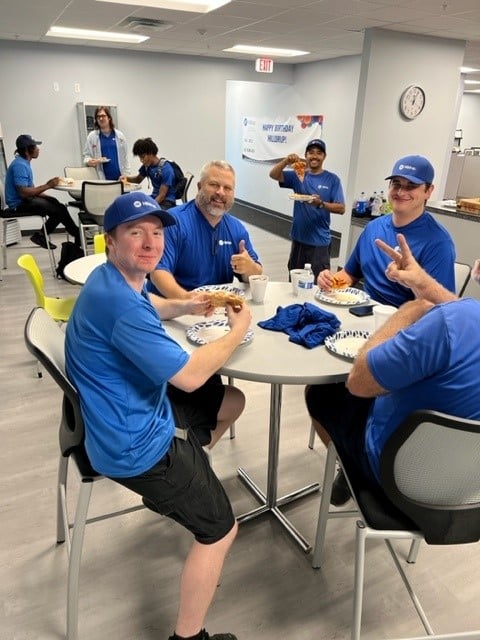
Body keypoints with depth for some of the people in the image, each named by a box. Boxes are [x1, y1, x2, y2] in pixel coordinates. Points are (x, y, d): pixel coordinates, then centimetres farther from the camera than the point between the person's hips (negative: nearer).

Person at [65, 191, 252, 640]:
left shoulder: (115, 281, 2)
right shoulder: (119, 302, -31)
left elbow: (144, 309, 28)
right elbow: (189, 376, -28)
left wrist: (184, 307, 9)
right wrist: (238, 330, -12)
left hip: (137, 415, 10)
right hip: (135, 443, -10)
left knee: (232, 400, 21)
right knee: (220, 531, -1)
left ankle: (177, 482, 35)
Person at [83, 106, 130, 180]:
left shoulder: (120, 136, 9)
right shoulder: (92, 136, 7)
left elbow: (125, 158, 9)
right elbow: (86, 155, 9)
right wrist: (89, 162, -14)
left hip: (119, 176, 1)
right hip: (102, 177, -1)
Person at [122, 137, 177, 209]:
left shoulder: (165, 168, -19)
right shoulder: (147, 165, 1)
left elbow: (162, 196, -19)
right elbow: (138, 179, 21)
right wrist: (127, 178, 0)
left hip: (167, 202, -7)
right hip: (154, 198, 7)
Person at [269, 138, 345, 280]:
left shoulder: (332, 179, -2)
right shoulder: (298, 175, 6)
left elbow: (341, 208, -6)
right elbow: (273, 175, -4)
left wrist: (321, 204, -23)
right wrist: (286, 161, -22)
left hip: (320, 241, -3)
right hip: (298, 238, 4)